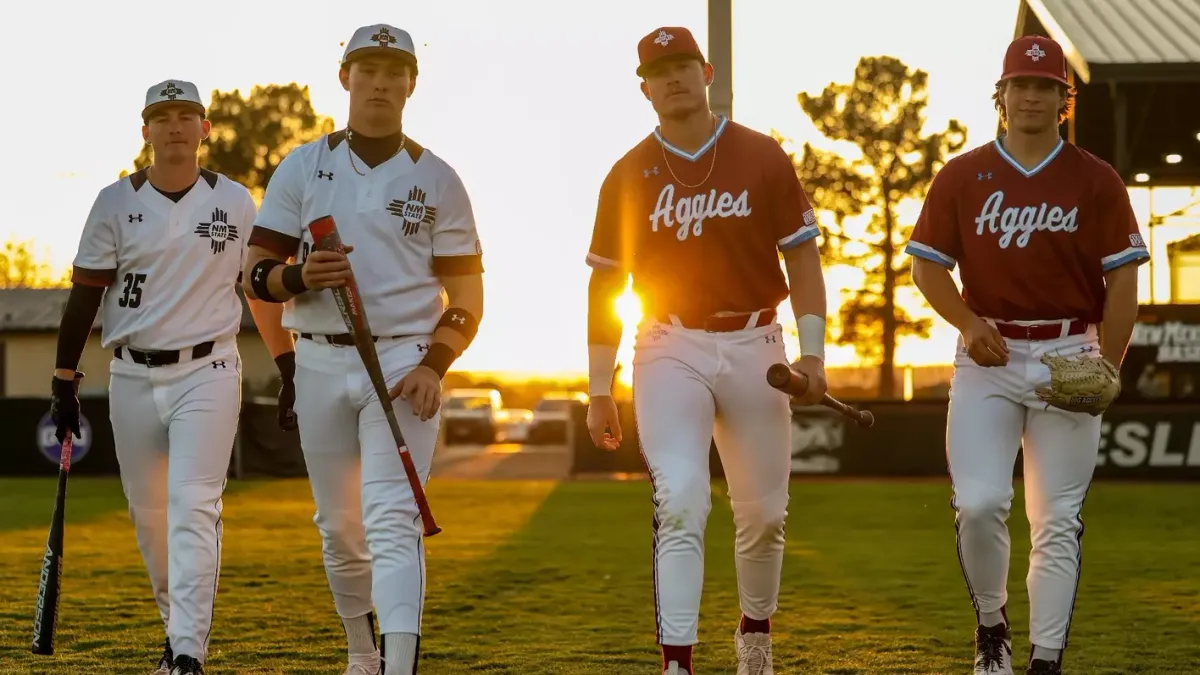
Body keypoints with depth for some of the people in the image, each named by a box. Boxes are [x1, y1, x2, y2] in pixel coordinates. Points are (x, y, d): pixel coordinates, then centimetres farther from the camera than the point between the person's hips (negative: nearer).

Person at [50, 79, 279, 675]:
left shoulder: (235, 202, 4)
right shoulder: (116, 202, 3)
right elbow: (85, 292, 3)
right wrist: (64, 381, -2)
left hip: (207, 373, -2)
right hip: (133, 376, 2)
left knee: (193, 506, -14)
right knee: (148, 514, 9)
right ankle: (178, 624, 28)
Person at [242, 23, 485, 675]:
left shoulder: (436, 179, 4)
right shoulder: (302, 168, 7)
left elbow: (466, 294, 3)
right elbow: (256, 275, 4)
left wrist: (433, 365, -13)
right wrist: (300, 277, -19)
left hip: (405, 361, -2)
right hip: (321, 364, 3)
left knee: (392, 519, -16)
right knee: (339, 525, 11)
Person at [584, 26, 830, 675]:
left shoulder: (762, 157, 2)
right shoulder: (629, 175, 3)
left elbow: (801, 256, 2)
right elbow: (605, 284, 7)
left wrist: (812, 351, -8)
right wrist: (599, 391, 5)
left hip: (753, 348, 1)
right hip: (670, 352, -1)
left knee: (763, 513, 9)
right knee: (680, 503, -16)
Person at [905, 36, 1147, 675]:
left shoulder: (1096, 180, 2)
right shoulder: (961, 176, 4)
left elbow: (1122, 281, 1)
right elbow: (927, 265, 5)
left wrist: (1107, 367, -10)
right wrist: (968, 323, -12)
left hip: (1069, 357, 0)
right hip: (987, 358, 0)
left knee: (1058, 520, 0)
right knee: (979, 502, -13)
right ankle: (990, 623, 12)